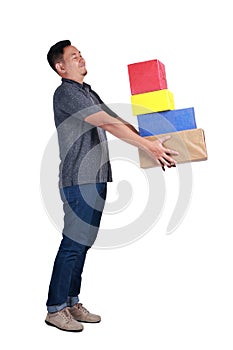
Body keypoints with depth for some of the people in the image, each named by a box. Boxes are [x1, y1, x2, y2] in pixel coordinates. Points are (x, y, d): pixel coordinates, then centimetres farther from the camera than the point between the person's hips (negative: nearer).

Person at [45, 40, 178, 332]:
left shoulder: (88, 93, 20)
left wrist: (151, 143, 9)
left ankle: (72, 303, 20)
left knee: (83, 243, 12)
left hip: (95, 179, 9)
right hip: (79, 181, -9)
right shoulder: (66, 93, -12)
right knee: (73, 244, -6)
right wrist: (149, 147, -23)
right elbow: (108, 124, -20)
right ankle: (55, 309, 4)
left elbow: (117, 122, 20)